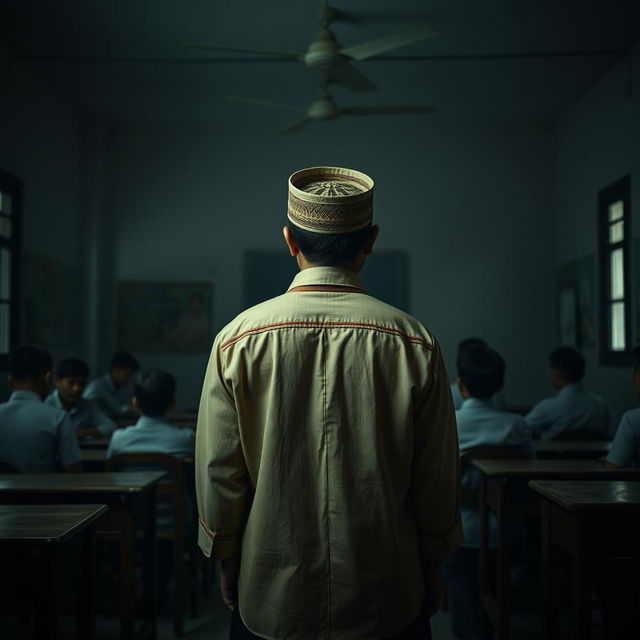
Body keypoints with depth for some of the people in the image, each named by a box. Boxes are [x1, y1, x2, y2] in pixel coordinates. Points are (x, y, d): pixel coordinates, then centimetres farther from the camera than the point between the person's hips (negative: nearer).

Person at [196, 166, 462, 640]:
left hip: (269, 600, 1)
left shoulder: (237, 340, -11)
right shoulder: (415, 343, -12)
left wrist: (227, 560, 12)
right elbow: (438, 479, -4)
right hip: (387, 600, 0)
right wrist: (432, 566, 12)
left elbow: (217, 472, -4)